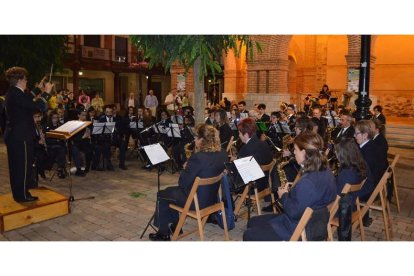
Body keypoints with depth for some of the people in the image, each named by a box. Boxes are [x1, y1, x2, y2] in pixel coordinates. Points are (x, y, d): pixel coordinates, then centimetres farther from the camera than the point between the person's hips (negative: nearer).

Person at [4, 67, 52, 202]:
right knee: (24, 164, 0)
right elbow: (35, 106, -27)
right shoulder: (16, 94, -21)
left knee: (17, 164, 19)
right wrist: (47, 92, -16)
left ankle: (19, 193, 34)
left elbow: (28, 99, 25)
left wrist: (39, 88, 27)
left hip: (15, 135, 11)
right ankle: (22, 195, 10)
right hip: (21, 136, -11)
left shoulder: (13, 92, 9)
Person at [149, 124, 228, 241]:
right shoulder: (223, 154, -5)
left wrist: (186, 168, -2)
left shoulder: (198, 157, -29)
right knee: (173, 190, 28)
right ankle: (174, 225, 38)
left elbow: (183, 182, -20)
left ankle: (163, 233, 28)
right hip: (212, 196, 8)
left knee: (161, 195, 15)